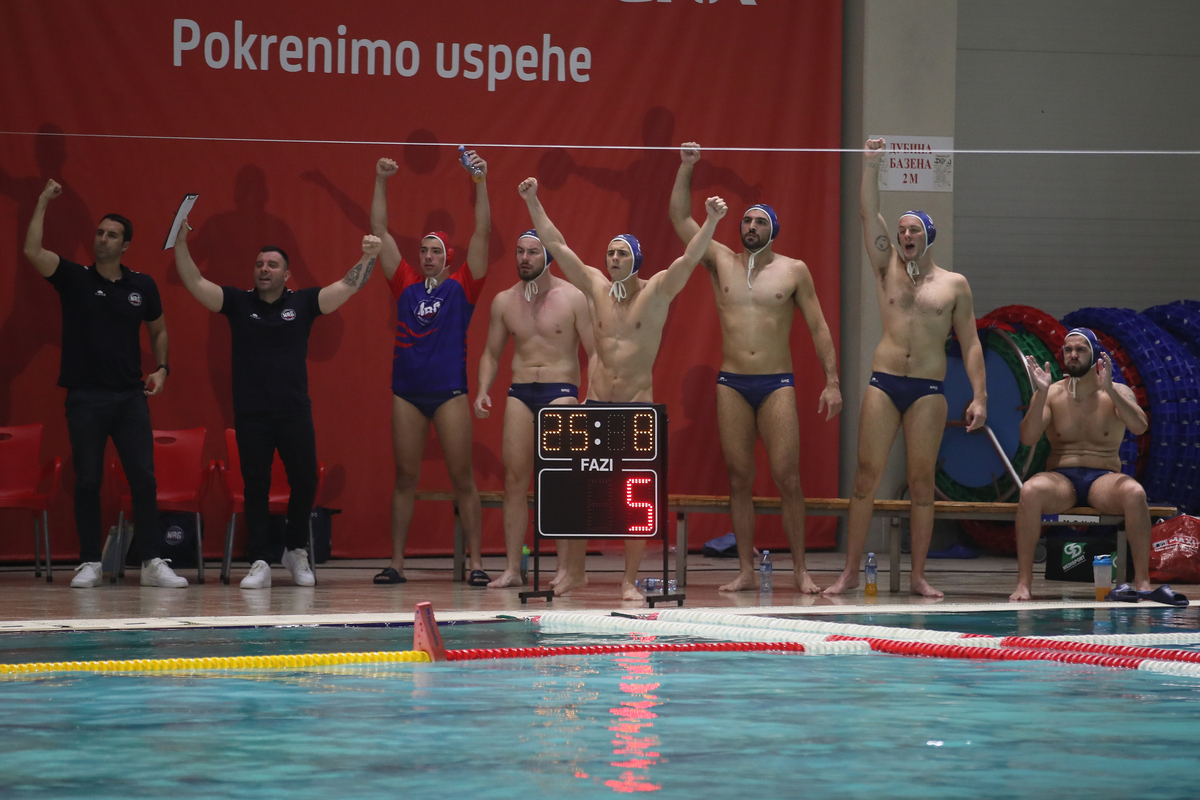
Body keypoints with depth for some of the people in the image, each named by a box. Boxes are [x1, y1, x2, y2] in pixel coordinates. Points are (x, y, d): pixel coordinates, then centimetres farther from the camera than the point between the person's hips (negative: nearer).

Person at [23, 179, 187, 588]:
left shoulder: (142, 286, 7)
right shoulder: (74, 278, 1)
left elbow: (158, 329, 21)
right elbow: (32, 252, -14)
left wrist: (161, 368, 6)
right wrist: (43, 203, -16)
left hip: (130, 397, 2)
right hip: (85, 397, -1)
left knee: (144, 478, -4)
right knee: (87, 481, 0)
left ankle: (152, 562, -2)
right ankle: (90, 563, 6)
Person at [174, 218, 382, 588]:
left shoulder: (302, 303, 5)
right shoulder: (238, 303, 5)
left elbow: (347, 287, 0)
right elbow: (196, 283, -2)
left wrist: (368, 258, -13)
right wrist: (180, 244, -13)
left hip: (294, 411, 0)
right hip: (251, 414, 0)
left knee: (304, 482, 2)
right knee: (255, 487, 1)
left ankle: (296, 551, 23)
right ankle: (259, 563, 4)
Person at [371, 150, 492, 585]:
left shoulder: (462, 287, 5)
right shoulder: (406, 285, 11)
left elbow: (482, 233, -1)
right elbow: (380, 232, 11)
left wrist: (480, 182, -8)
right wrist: (381, 182, 5)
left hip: (449, 390, -3)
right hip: (407, 390, 3)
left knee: (462, 477, -2)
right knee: (405, 478, 6)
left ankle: (475, 562, 0)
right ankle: (396, 562, 8)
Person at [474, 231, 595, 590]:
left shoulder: (572, 298, -2)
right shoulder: (504, 301, 10)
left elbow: (594, 352, -3)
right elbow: (491, 353, 17)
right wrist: (483, 391, 1)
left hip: (561, 392, -4)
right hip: (519, 393, 4)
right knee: (514, 479, -1)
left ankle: (564, 568, -6)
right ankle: (512, 568, 2)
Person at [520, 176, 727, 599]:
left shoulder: (657, 291, -2)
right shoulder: (594, 286, 7)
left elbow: (689, 259, -15)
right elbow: (556, 245, 8)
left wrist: (711, 221, -29)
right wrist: (533, 203, 5)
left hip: (639, 407, -3)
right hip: (595, 405, 3)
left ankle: (630, 580, 2)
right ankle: (574, 571, 15)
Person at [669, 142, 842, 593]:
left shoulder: (794, 271, 5)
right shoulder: (721, 262, 10)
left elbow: (818, 328, 6)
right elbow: (680, 219, 6)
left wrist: (832, 381, -2)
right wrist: (686, 168, -2)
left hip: (777, 384, -2)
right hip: (731, 383, 2)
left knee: (787, 477, -8)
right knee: (739, 479, 2)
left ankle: (800, 571, -3)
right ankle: (746, 571, 5)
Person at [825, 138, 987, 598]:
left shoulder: (954, 284, 9)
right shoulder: (888, 268, 11)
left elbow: (970, 344, 7)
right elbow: (869, 214, 2)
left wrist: (979, 396, -1)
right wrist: (871, 164, -6)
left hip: (929, 390, -1)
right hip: (883, 383, 1)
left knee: (922, 480, 0)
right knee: (866, 474, -4)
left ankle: (918, 577, 4)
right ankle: (850, 572, -2)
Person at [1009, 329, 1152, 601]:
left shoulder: (1118, 393, 6)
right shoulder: (1052, 395, 6)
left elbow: (1140, 426, -14)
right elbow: (1027, 438, -8)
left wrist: (1109, 390, -25)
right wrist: (1042, 394, -20)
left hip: (1103, 479, 0)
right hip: (1061, 479, 0)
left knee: (1135, 493, -35)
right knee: (1030, 490, -35)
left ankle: (1142, 581, -28)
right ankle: (1023, 582, -32)